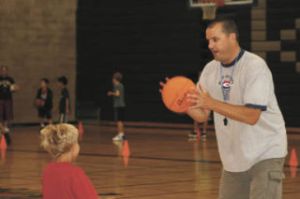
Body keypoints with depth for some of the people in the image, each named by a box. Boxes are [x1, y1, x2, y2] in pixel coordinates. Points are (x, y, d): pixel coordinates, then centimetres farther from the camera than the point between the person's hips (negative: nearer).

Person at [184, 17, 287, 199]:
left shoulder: (255, 66, -17)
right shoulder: (210, 69, 4)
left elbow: (251, 116, -27)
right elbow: (202, 115, 4)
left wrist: (212, 103, -32)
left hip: (265, 154, -7)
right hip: (234, 158, 7)